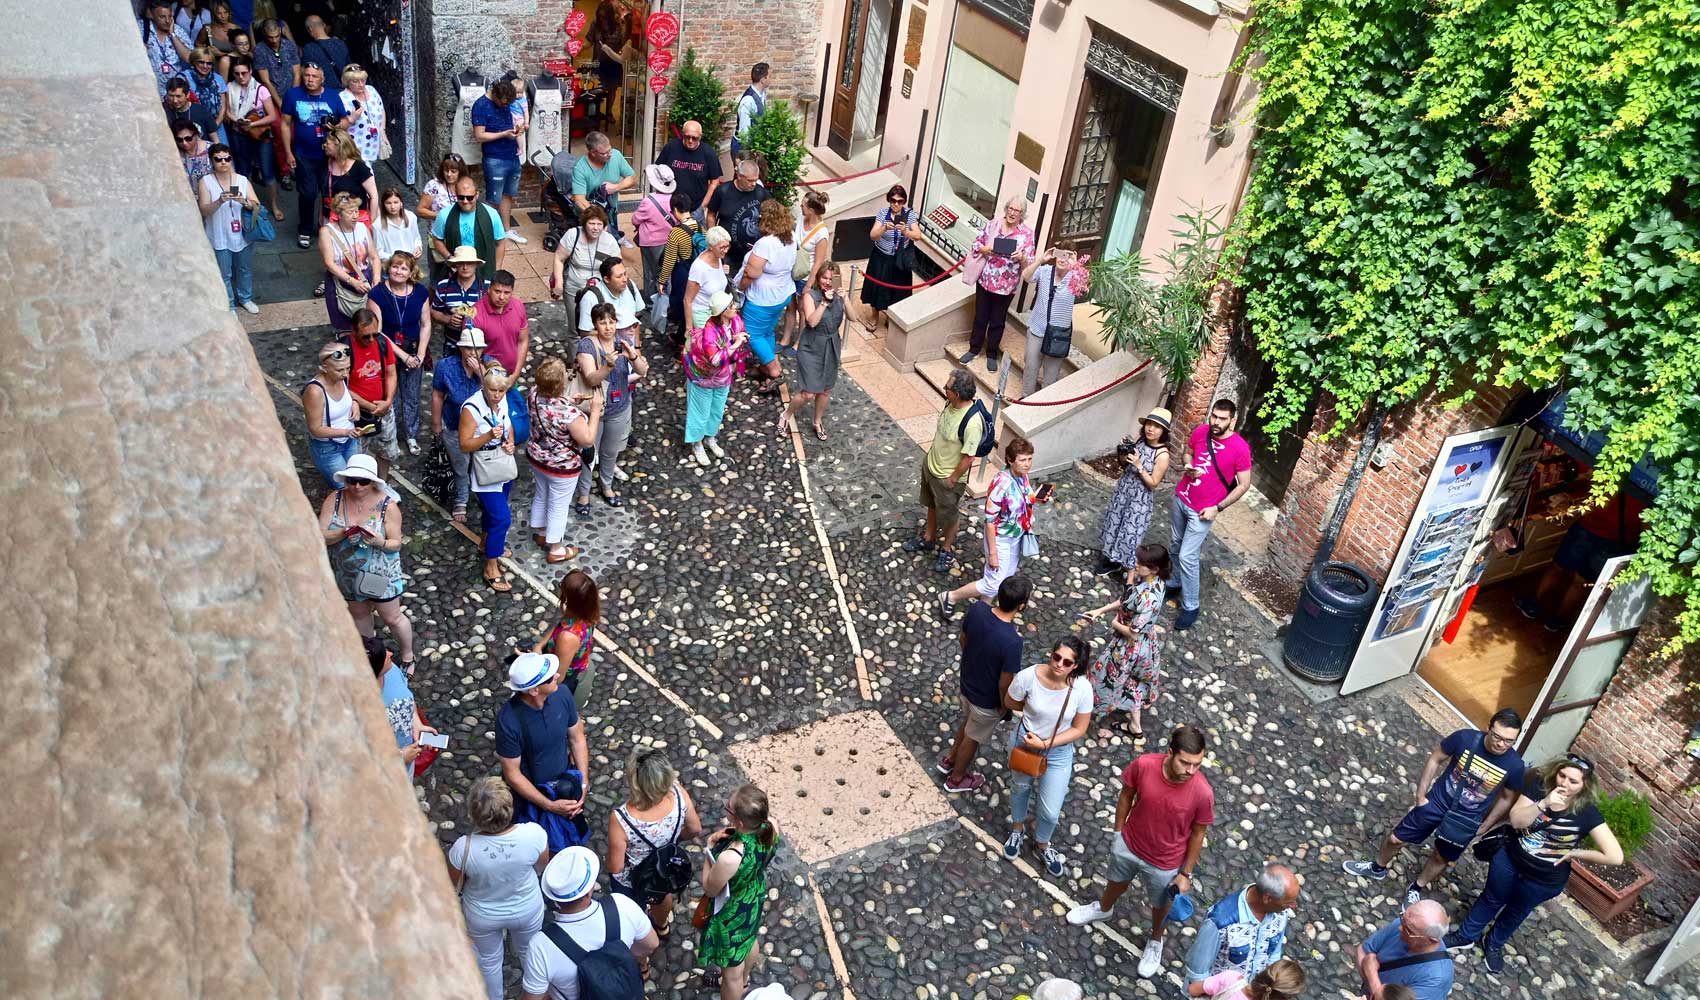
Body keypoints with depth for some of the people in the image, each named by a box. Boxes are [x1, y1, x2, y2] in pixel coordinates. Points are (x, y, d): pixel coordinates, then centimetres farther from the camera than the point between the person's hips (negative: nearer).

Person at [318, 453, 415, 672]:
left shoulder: (388, 506, -21)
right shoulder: (335, 499, -15)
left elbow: (396, 544, -14)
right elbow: (320, 536, -15)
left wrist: (380, 542, -36)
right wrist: (343, 533, -34)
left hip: (380, 574, -3)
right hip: (347, 575, 4)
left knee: (392, 618, 13)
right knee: (359, 615, 26)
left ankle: (408, 657, 39)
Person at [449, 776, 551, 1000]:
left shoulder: (463, 848, -38)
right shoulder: (534, 834, -34)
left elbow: (455, 887, -16)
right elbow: (541, 868, -12)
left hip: (483, 916, -1)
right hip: (527, 910, 1)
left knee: (489, 961, 31)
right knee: (529, 952, 33)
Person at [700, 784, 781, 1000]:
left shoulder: (730, 858, -46)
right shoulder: (771, 827, -27)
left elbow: (710, 889, -23)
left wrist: (710, 849, -15)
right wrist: (727, 839, -10)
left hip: (732, 913, -7)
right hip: (756, 896, 7)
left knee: (731, 970, 22)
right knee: (748, 939, 38)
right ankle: (744, 979, 68)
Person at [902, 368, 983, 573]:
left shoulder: (972, 423, -37)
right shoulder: (951, 403, -13)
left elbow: (968, 457, -27)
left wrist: (952, 480, -16)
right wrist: (932, 448, 13)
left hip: (947, 476, -8)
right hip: (931, 464, 8)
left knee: (949, 514, 18)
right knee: (931, 505, 29)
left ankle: (946, 550, 42)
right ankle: (928, 539, 53)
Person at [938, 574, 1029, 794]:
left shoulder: (977, 609, -23)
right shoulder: (1012, 641, -40)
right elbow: (1005, 684, -26)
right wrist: (1005, 707, -6)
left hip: (965, 681, 5)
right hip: (986, 700, -5)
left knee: (969, 721, 36)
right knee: (973, 738, 24)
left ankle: (950, 759, 58)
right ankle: (956, 779, 49)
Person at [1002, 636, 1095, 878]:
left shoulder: (1082, 688, -27)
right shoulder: (1028, 676, -28)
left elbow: (1079, 729, -15)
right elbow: (1010, 702, -7)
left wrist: (1044, 744, -22)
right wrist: (1036, 712, -6)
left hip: (1058, 752, 0)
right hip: (1024, 742, 0)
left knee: (1051, 812, 10)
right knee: (1020, 788, 28)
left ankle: (1042, 844, 45)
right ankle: (1018, 829, 60)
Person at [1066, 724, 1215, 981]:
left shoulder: (1202, 793, -32)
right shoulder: (1143, 765, -30)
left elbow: (1197, 834, -14)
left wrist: (1186, 874, -5)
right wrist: (1118, 831, 2)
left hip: (1165, 863, -1)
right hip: (1128, 845, 2)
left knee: (1161, 905, 27)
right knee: (1118, 881, 32)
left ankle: (1155, 941, 58)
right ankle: (1104, 908, 65)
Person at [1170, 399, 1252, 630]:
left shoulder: (1240, 449, -21)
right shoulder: (1200, 431, -7)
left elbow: (1244, 485, -12)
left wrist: (1218, 508, -16)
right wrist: (1188, 467, -8)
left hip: (1202, 511, -6)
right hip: (1181, 498, 6)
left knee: (1187, 556, -7)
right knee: (1175, 546, 21)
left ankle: (1190, 607, 6)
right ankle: (1175, 581, 44)